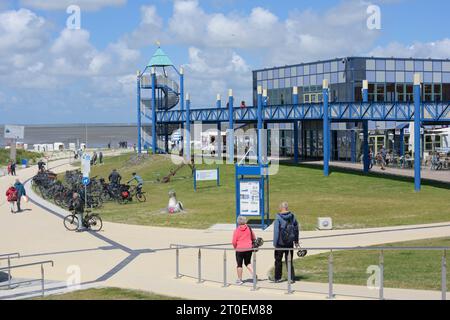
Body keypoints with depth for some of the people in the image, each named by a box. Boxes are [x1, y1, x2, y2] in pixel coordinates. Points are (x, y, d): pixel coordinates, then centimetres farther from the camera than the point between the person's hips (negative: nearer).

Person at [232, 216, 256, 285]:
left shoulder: (236, 230, -10)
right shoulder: (249, 228, 0)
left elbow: (234, 242, -9)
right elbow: (254, 238, 9)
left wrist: (235, 248, 10)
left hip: (240, 249, -3)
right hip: (249, 249, 3)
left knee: (239, 265, 8)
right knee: (248, 263, 19)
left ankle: (239, 279, 13)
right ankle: (253, 273, -1)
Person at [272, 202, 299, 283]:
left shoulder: (278, 218, -12)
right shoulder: (292, 217, 2)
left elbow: (276, 231, -14)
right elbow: (296, 229, 10)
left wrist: (275, 243, -11)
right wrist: (296, 241, 20)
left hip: (280, 243, -4)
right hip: (290, 242, 4)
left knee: (278, 260, 10)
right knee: (289, 260, 11)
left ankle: (277, 278, 16)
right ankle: (292, 278, 8)